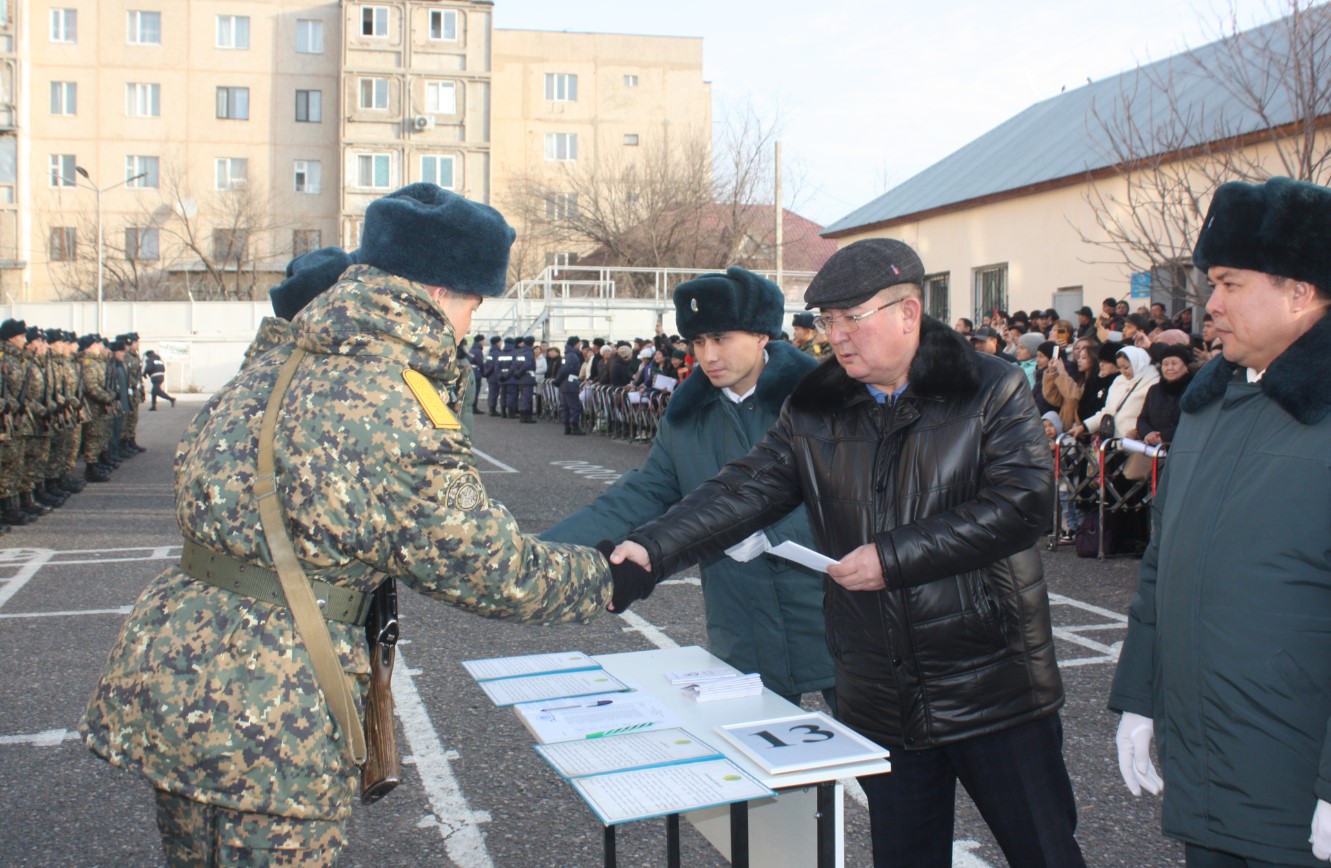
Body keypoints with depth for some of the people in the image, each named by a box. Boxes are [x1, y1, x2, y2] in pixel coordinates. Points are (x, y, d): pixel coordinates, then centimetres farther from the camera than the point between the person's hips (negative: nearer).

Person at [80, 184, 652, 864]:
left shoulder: (270, 370, 6)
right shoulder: (397, 417, -19)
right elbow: (495, 570, -12)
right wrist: (606, 577, 4)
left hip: (163, 659, 9)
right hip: (269, 716, -8)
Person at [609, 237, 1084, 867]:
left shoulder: (991, 392, -6)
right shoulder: (814, 412, 5)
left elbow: (1022, 505, -17)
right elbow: (744, 492, -3)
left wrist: (893, 558, -20)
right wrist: (653, 549, -17)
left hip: (995, 689, -3)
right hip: (879, 700, 3)